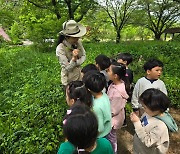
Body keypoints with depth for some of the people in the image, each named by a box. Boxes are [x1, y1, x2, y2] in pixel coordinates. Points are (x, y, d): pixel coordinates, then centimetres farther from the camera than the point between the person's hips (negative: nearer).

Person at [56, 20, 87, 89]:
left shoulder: (78, 42, -11)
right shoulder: (60, 49, -25)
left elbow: (84, 56, -1)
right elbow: (67, 68, -22)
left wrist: (76, 63, -18)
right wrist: (73, 58, -38)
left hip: (79, 76, 5)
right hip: (68, 81, -4)